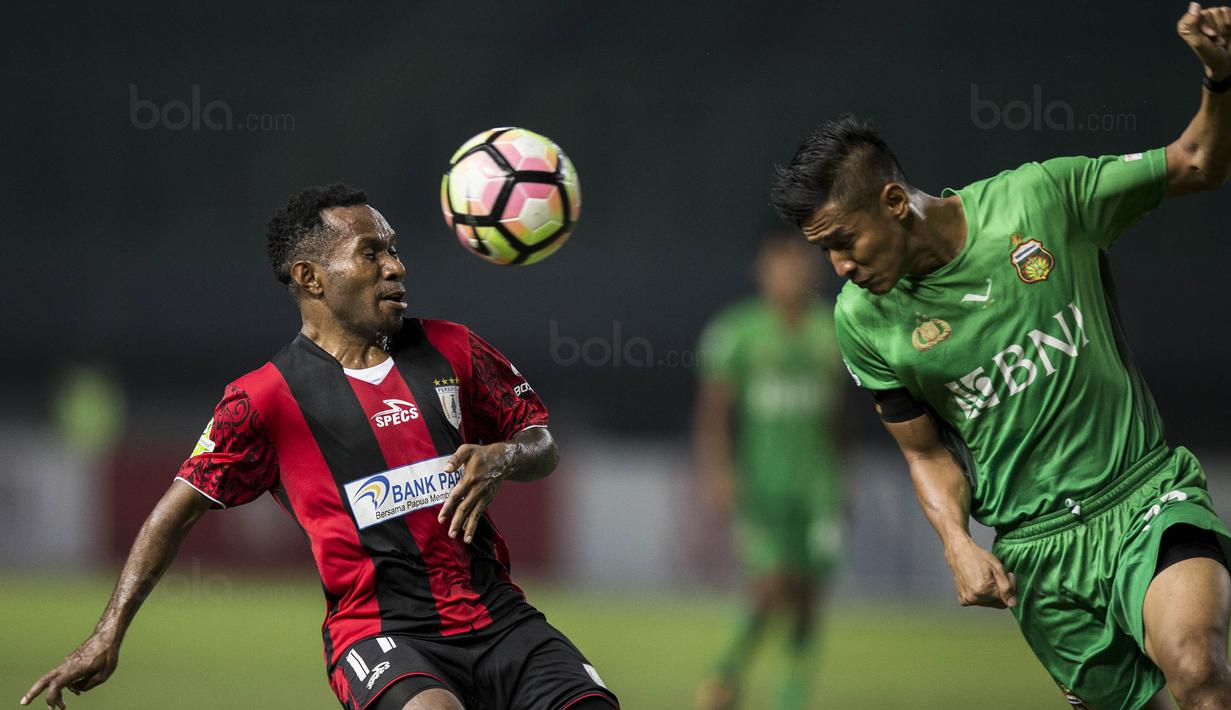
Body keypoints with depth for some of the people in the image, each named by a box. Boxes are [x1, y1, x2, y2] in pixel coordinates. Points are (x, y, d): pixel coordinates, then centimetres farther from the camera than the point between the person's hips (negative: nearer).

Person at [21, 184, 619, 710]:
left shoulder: (450, 350, 11)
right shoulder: (267, 397, 0)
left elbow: (541, 444, 20)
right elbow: (180, 508, 4)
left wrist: (502, 458, -5)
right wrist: (108, 634, 0)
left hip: (496, 615, 5)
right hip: (379, 630, -4)